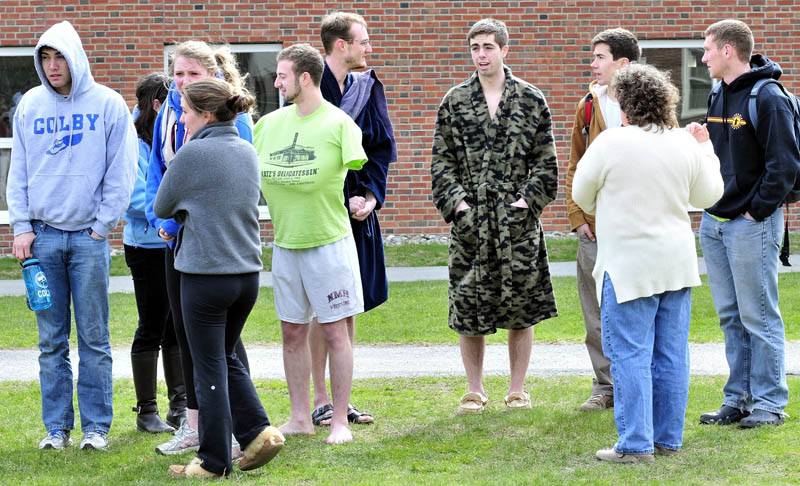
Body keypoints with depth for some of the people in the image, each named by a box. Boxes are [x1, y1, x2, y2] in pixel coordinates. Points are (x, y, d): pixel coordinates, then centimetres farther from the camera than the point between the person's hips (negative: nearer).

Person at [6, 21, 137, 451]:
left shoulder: (107, 104, 0)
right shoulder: (30, 106, 7)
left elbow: (120, 172, 0)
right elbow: (19, 172, 11)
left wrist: (102, 226, -5)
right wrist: (22, 227, 2)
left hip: (89, 237, -2)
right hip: (42, 236, 2)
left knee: (94, 338, 0)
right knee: (52, 340, 5)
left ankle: (96, 427, 6)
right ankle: (56, 427, 10)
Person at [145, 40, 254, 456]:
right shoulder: (168, 113, 8)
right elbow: (156, 170, 13)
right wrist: (160, 219, -3)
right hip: (178, 236, 7)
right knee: (185, 327, 12)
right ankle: (194, 427, 22)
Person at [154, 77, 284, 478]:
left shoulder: (193, 153, -14)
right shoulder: (248, 152, 7)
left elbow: (162, 208, -3)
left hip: (205, 276, -7)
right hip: (248, 275, 7)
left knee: (210, 369, 3)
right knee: (227, 359, 21)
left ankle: (214, 461, 9)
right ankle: (257, 432, 9)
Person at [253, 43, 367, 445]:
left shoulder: (338, 123, -7)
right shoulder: (270, 123, 7)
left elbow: (354, 167, -12)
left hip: (328, 241, -5)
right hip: (284, 242, 5)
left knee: (334, 331, 0)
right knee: (292, 332, 9)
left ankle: (340, 421, 7)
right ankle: (300, 417, 18)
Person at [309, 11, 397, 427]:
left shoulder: (368, 88, 8)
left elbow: (382, 147, 8)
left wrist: (370, 197, -7)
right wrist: (342, 200, -14)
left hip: (358, 210, 6)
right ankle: (320, 401, 5)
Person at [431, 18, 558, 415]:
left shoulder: (531, 99, 5)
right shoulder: (455, 101, 7)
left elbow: (546, 159, 5)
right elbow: (442, 159, 7)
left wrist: (529, 199, -7)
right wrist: (456, 201, -6)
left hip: (518, 218, -1)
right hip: (470, 219, 1)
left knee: (521, 307, 2)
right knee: (468, 307, 1)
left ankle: (517, 390, 12)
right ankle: (474, 391, 12)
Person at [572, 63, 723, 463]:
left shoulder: (611, 143, -12)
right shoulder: (685, 145, 1)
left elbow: (582, 195, 1)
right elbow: (708, 195, 14)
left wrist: (598, 213, 24)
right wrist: (705, 149, 28)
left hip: (629, 263, -5)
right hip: (676, 262, 5)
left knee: (630, 355, -2)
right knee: (671, 354, 10)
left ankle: (635, 444, -3)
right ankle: (668, 438, 16)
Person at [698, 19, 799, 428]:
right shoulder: (719, 96, 12)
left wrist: (757, 211, -15)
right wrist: (709, 203, 11)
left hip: (751, 225, -8)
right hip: (715, 223, 8)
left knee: (759, 317, -3)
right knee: (731, 316, 12)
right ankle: (738, 399, 19)